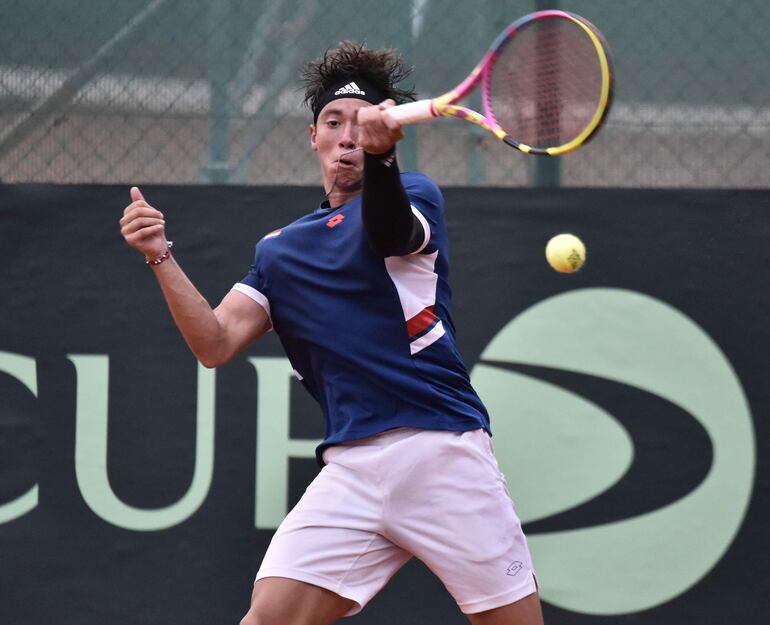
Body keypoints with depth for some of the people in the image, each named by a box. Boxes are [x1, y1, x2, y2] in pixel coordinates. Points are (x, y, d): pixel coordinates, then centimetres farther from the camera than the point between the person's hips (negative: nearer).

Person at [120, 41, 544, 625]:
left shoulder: (414, 196, 6)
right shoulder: (279, 251, 19)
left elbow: (391, 233, -20)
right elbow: (216, 344, 9)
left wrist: (381, 154, -42)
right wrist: (161, 257, -5)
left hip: (444, 453, -3)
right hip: (351, 467, 3)